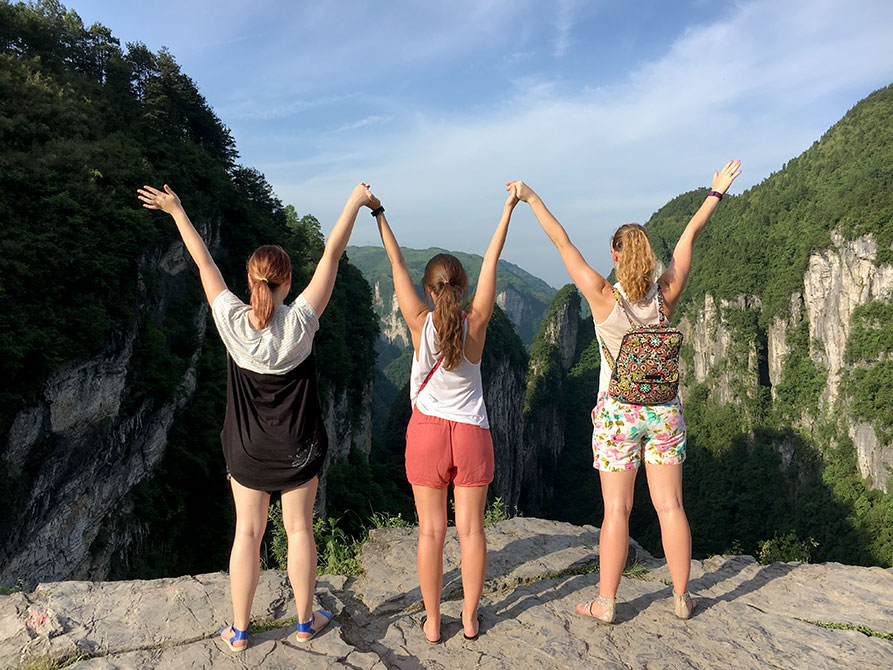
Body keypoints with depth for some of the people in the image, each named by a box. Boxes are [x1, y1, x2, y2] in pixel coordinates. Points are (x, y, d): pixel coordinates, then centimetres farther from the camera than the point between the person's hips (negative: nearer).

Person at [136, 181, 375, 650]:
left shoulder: (231, 321, -16)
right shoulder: (300, 322, -20)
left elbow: (203, 261, -3)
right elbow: (332, 254, -14)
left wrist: (176, 211, 10)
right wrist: (356, 200, -6)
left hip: (247, 448, 2)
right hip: (297, 447, -1)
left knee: (247, 532, 13)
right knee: (299, 529, 13)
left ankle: (239, 630, 26)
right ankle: (306, 621, 29)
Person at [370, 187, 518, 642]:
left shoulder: (420, 324, -11)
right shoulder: (476, 324, -9)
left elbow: (396, 265, -5)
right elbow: (491, 261, -4)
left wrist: (379, 215, 3)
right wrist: (508, 209, 3)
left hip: (427, 432, -1)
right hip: (472, 433, 1)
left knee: (430, 531, 8)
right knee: (470, 529, 10)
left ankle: (432, 622, 18)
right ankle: (470, 618, 22)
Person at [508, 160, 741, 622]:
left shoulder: (603, 297, -13)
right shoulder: (665, 295, -5)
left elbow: (563, 243, -9)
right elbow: (689, 236, 7)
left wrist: (530, 198, -2)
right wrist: (717, 192, 18)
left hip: (617, 412, -3)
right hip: (663, 411, 3)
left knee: (617, 509, 4)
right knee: (669, 505, 11)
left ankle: (605, 602, 14)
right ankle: (682, 597, 24)